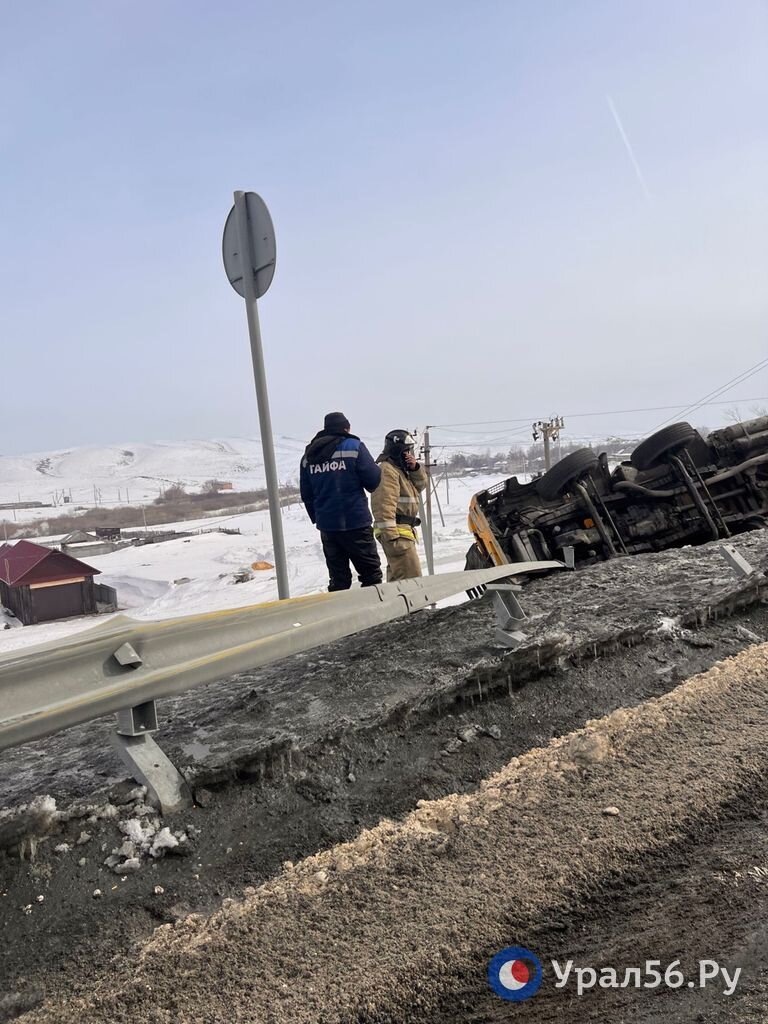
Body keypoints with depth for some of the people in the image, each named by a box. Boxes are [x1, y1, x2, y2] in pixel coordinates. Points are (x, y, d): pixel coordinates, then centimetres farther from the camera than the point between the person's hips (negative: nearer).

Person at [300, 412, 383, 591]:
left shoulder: (308, 455, 9)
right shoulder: (354, 446, -5)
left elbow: (306, 494, 12)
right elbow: (374, 481, -9)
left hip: (326, 525, 5)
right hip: (355, 522, -5)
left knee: (338, 578, 12)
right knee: (371, 573, 4)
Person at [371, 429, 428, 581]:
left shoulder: (401, 469, 19)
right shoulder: (387, 470, -14)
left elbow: (421, 484, 20)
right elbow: (385, 503, -23)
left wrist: (415, 468, 0)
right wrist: (390, 534, -29)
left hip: (405, 529, 11)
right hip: (397, 532, -11)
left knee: (396, 576, 21)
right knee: (411, 576, -18)